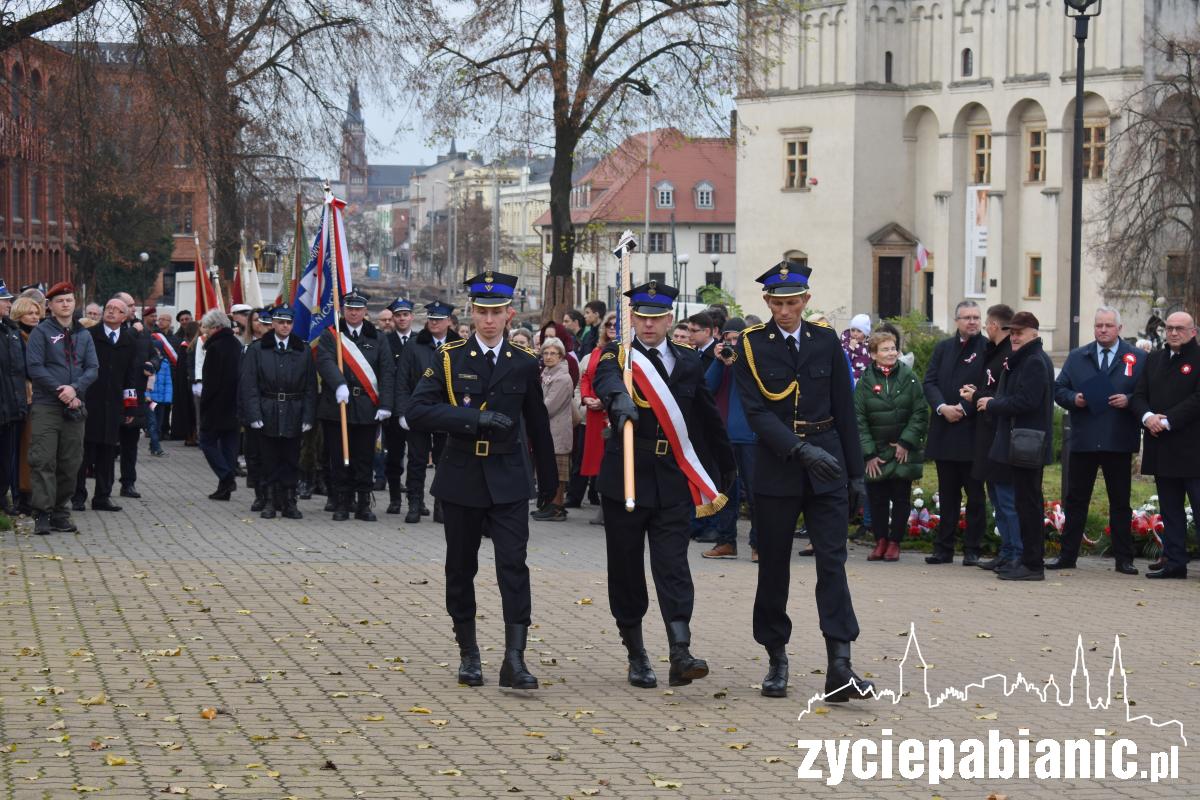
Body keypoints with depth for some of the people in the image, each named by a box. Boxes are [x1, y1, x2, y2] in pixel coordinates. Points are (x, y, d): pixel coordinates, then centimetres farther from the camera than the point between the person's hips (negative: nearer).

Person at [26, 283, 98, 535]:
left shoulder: (83, 335, 14)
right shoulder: (41, 332, -1)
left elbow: (93, 368, 6)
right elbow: (34, 367, -9)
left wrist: (75, 388, -12)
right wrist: (62, 392, -14)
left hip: (73, 407, 5)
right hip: (45, 407, -5)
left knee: (70, 463, 6)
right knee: (43, 461, -9)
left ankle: (60, 513, 14)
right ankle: (42, 515, -9)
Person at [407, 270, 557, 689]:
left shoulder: (524, 364, 5)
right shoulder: (449, 359, 0)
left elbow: (537, 426, 14)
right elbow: (416, 412, -12)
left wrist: (548, 479, 19)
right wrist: (473, 419, -20)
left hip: (508, 481, 0)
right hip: (462, 478, 0)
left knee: (514, 566, -11)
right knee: (461, 568, 8)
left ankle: (514, 659, -13)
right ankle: (468, 654, 21)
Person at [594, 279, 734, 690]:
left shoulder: (688, 361, 9)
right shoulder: (617, 355, -1)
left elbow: (708, 418, 18)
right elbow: (605, 380, -26)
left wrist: (724, 469, 23)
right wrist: (618, 398, -49)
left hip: (674, 482, 1)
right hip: (625, 479, -1)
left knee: (673, 565, -8)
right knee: (626, 568, 5)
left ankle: (681, 655, -17)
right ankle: (636, 656, 17)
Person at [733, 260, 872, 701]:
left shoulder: (825, 341, 6)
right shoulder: (751, 345, -2)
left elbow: (844, 409, 9)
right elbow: (756, 412, -11)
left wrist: (855, 470, 7)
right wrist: (801, 450, -22)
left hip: (827, 467, 1)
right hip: (776, 467, -1)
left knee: (832, 562, -8)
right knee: (773, 566, 7)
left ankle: (839, 668, -14)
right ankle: (776, 660, 21)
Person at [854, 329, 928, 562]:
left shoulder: (908, 378, 0)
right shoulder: (865, 381, -1)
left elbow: (920, 413, -1)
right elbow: (858, 419, -2)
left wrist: (906, 442, -9)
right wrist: (868, 453, -8)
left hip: (904, 453, 0)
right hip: (875, 453, 0)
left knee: (900, 499, 4)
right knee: (877, 499, 2)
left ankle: (894, 542, 13)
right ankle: (880, 541, 12)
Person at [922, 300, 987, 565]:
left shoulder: (987, 349, -4)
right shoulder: (943, 348, 11)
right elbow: (929, 382, 5)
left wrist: (964, 408, -17)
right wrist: (942, 407, -11)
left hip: (973, 432, -4)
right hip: (945, 434, 4)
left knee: (975, 495, 2)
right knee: (947, 494, 10)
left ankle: (972, 550, 7)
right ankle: (944, 548, 15)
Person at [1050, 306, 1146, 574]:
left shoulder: (1138, 358, 3)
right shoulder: (1077, 357, 12)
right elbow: (1059, 389, 11)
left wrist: (1129, 400, -16)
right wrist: (1074, 399, -9)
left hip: (1119, 443, -2)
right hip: (1082, 441, 2)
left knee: (1120, 502, 4)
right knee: (1076, 500, 5)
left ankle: (1124, 559, 9)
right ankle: (1067, 555, 11)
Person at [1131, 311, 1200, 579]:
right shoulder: (1154, 359, 15)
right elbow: (1139, 396, 11)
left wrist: (1167, 421, -18)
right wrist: (1147, 416, -10)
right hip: (1162, 448, 7)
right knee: (1170, 509, 10)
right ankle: (1174, 562, 15)